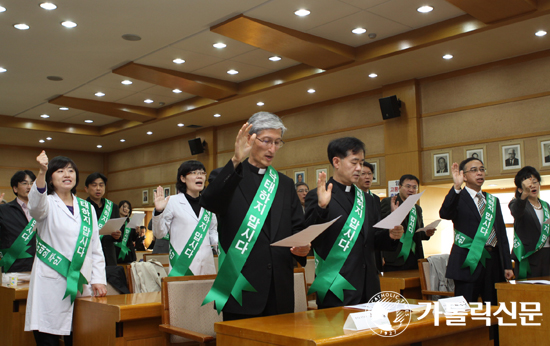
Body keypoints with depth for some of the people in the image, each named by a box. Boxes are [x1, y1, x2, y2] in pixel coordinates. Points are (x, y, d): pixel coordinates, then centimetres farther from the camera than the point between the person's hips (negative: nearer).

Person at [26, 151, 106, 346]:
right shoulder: (47, 204, 3)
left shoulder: (87, 208, 15)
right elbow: (36, 204, -24)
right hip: (50, 284, -3)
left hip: (81, 284, 4)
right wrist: (42, 172, -40)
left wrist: (98, 279, 5)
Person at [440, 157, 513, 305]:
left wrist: (507, 265, 12)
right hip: (469, 263, -5)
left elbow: (502, 234, 17)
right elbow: (445, 214, -23)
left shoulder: (493, 201, 17)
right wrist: (456, 187, -34)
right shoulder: (458, 198, 0)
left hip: (493, 262, 5)